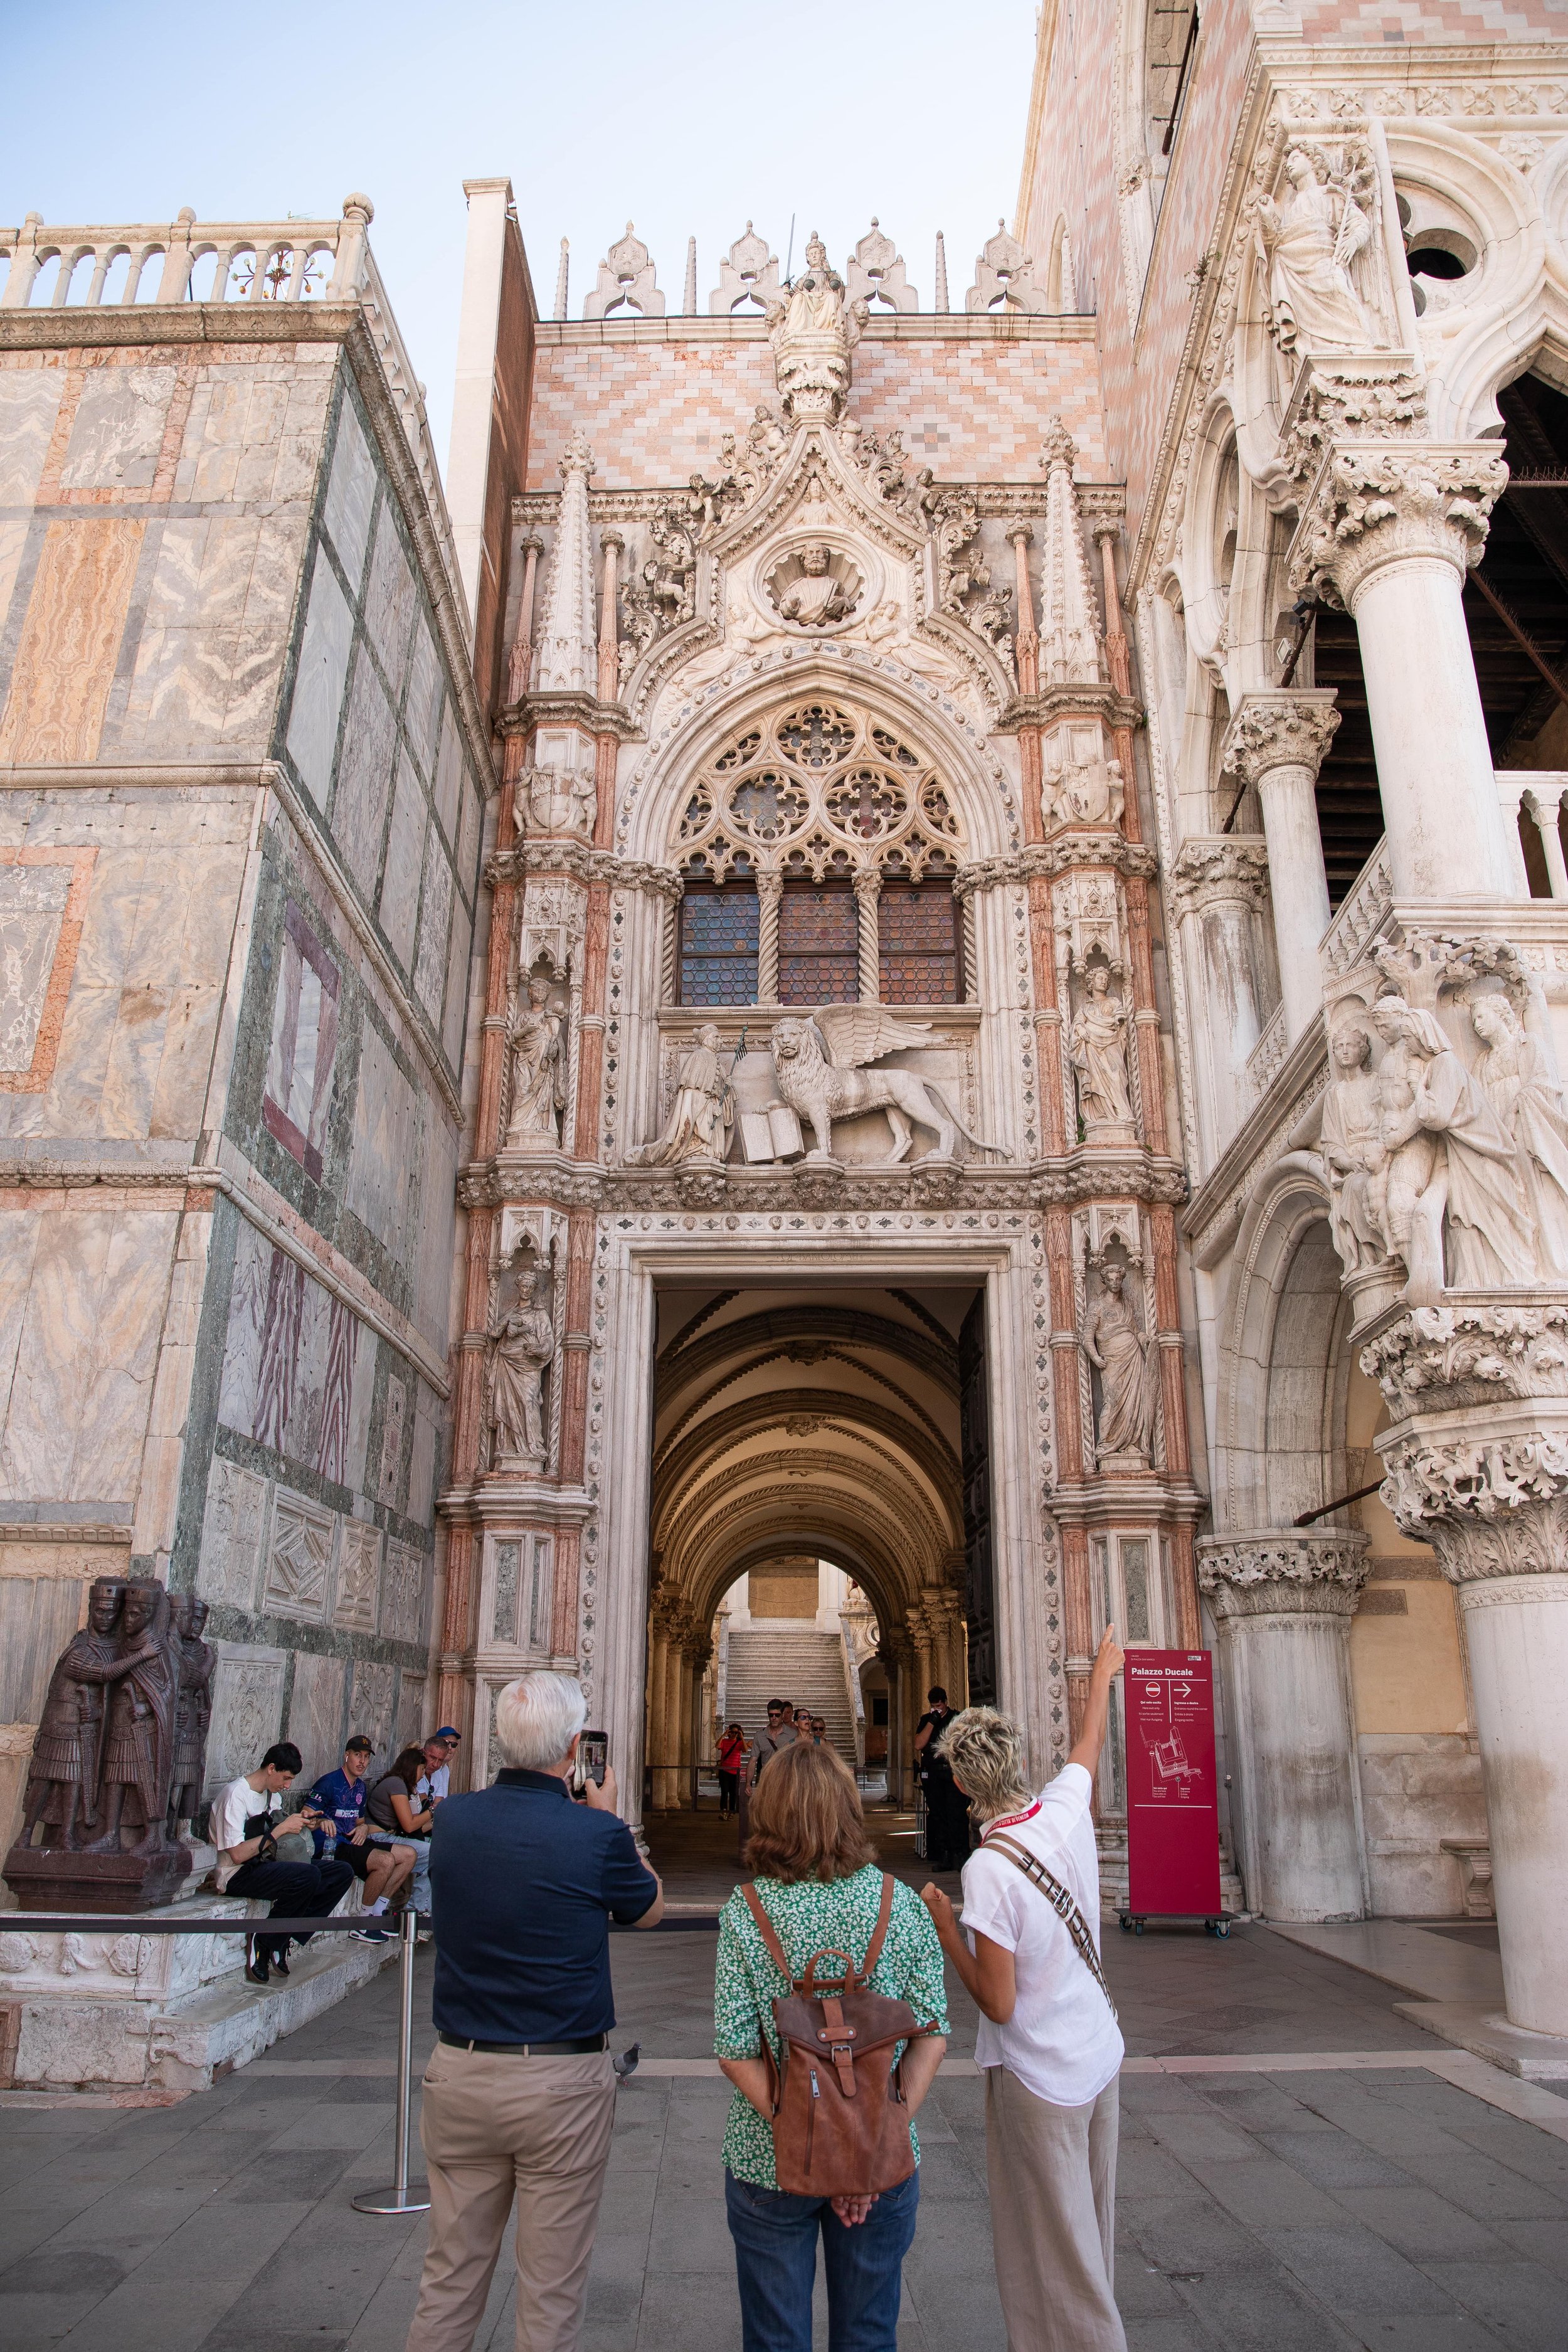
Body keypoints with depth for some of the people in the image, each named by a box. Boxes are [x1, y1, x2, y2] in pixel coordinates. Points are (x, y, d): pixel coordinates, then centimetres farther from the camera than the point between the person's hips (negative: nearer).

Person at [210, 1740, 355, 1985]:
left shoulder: (272, 1793, 13)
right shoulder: (236, 1795, -15)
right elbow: (238, 1854, -23)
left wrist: (300, 1820, 3)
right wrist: (281, 1829, -20)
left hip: (264, 1867, 9)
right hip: (237, 1876, -9)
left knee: (342, 1873, -4)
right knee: (308, 1875, -33)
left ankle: (284, 1940, -7)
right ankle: (263, 1944, -13)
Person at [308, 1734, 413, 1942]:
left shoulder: (360, 1787, 17)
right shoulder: (329, 1782, -9)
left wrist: (364, 1827, 1)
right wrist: (322, 1821, -39)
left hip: (352, 1843, 9)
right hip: (331, 1847, -9)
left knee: (408, 1855, -2)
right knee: (386, 1860, -30)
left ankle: (377, 1913, 2)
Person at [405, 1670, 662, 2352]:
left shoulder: (453, 1818, -6)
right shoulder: (595, 1834, -18)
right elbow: (649, 1908, 3)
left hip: (460, 2072, 4)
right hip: (563, 2080, -4)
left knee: (450, 2277, 19)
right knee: (551, 2289, 13)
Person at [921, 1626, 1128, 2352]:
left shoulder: (990, 1868, -27)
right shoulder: (1065, 1811, -10)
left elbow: (999, 2004, -22)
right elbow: (1089, 1745, 12)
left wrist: (943, 1926, -11)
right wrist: (1103, 1673, 28)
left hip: (1039, 2077, -7)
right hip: (1100, 2054, 7)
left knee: (1056, 2255, 9)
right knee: (1091, 2232, 24)